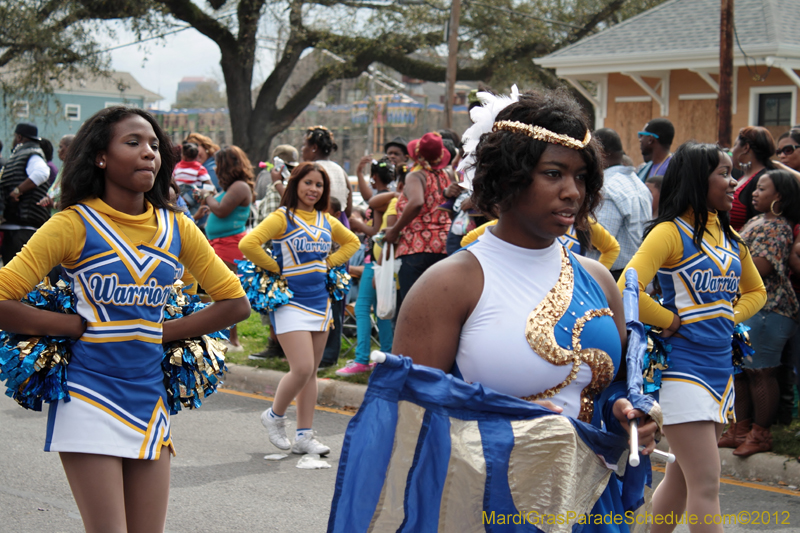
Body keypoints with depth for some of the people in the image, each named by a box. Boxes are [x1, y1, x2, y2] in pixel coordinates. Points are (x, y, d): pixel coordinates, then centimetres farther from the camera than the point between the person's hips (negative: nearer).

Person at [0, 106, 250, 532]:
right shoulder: (75, 224, -7)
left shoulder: (175, 227, 6)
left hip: (148, 398, 5)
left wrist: (162, 331, 1)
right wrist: (78, 325, -8)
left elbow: (235, 302, 11)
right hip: (91, 398, -5)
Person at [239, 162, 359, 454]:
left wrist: (328, 263, 12)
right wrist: (276, 269, -10)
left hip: (320, 301, 7)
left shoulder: (327, 221, 10)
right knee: (302, 369, -15)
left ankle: (304, 436, 14)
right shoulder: (282, 218, -8)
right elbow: (248, 244, -20)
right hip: (290, 301, -6)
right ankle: (275, 416, 11)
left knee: (311, 372, 8)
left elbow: (352, 242, 27)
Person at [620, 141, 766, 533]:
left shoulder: (730, 237, 12)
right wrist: (671, 321, -10)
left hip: (721, 366, 8)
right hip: (682, 366, -8)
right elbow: (627, 291, -21)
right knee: (706, 483, -9)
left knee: (683, 475, 15)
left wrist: (728, 317, 7)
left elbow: (755, 291, 26)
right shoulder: (672, 232, -10)